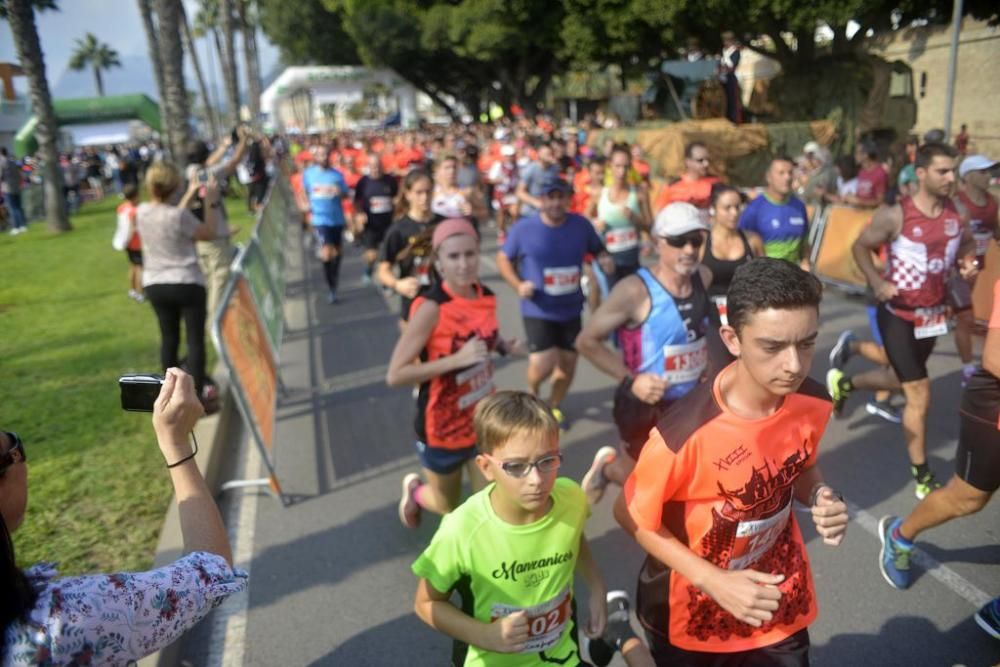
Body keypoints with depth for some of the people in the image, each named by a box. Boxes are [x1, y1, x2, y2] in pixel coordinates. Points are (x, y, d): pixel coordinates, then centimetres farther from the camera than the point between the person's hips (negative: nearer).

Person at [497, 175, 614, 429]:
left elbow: (598, 250, 12)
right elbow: (503, 259, 1)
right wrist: (518, 285, -15)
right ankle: (532, 393, 22)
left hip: (571, 309, 4)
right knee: (543, 364, -15)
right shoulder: (523, 228, -11)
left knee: (568, 363, 13)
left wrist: (605, 260, -12)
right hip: (537, 311, -3)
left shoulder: (581, 225, -4)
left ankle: (554, 406, 42)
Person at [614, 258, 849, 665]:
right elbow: (631, 516, -17)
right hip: (693, 616, -4)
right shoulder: (686, 433, -32)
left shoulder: (813, 403, -15)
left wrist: (820, 498, -15)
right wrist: (715, 582, -23)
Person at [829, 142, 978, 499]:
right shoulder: (895, 215, -18)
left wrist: (968, 263, -8)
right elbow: (860, 246, -9)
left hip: (932, 313, 6)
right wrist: (876, 283, -23)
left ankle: (844, 383, 49)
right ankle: (922, 475, 12)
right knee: (920, 394, -4)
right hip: (898, 314, -6)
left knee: (904, 379, 22)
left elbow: (967, 243, 15)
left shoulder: (956, 212, -2)